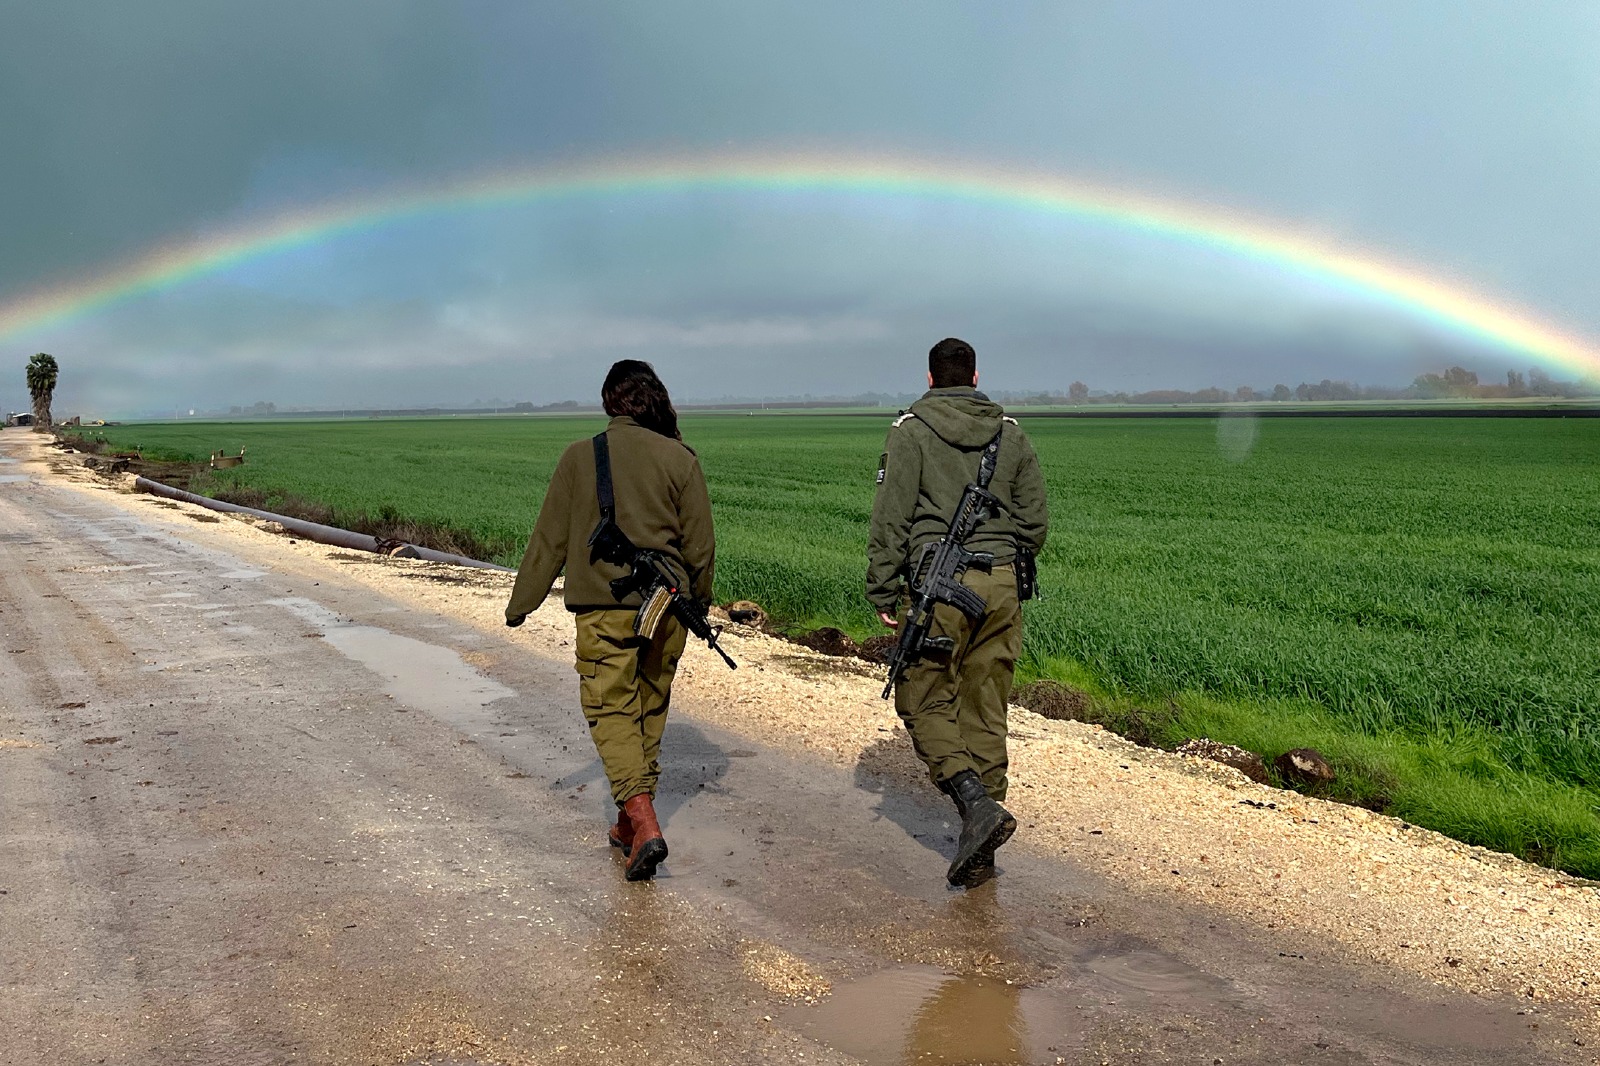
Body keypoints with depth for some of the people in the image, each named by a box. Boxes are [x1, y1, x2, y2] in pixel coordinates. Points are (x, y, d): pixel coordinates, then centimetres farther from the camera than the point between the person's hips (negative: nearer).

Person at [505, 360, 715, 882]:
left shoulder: (580, 456, -1)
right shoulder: (680, 458, 1)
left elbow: (550, 539, 2)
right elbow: (700, 545, 3)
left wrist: (520, 604, 12)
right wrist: (699, 602, 19)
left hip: (604, 606, -2)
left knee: (611, 708, 2)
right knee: (650, 709, 15)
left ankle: (641, 820, -15)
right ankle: (633, 823, 26)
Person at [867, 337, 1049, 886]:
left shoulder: (911, 430, 0)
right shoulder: (1011, 433, 12)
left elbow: (891, 517, -6)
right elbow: (1036, 519, 13)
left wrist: (882, 592, -1)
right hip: (1001, 584, 5)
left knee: (924, 704, 6)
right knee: (985, 713, 9)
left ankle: (978, 805, -13)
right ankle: (978, 850, 14)